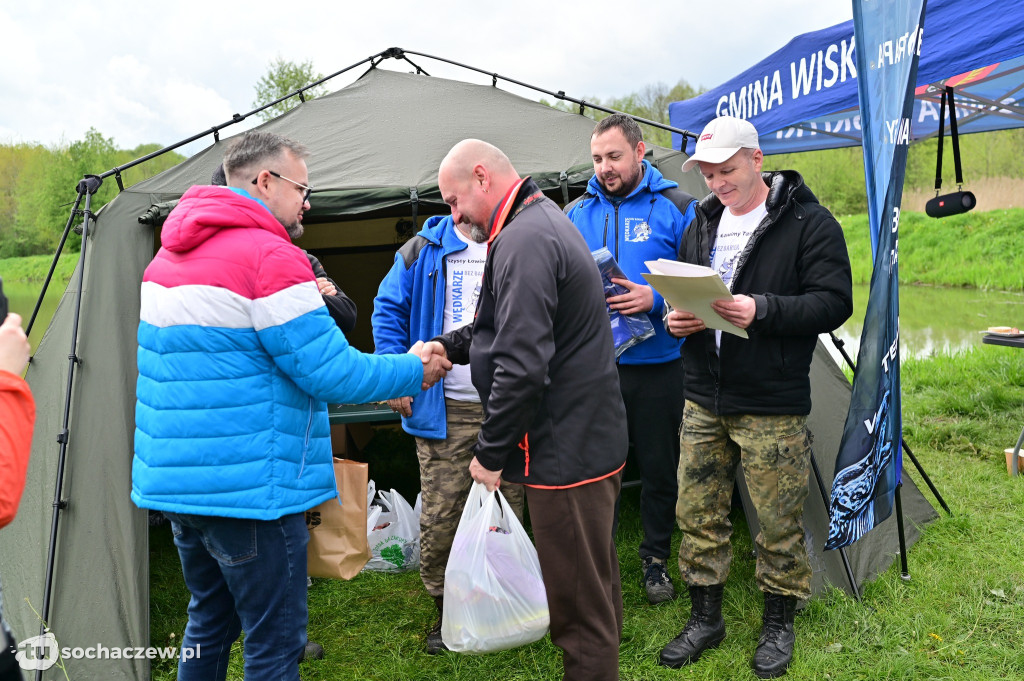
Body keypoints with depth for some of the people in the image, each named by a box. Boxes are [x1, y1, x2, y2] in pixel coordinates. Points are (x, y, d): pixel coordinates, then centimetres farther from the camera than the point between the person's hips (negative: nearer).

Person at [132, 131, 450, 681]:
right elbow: (331, 372, -17)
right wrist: (414, 371, -3)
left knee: (209, 618, 24)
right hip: (248, 488, -9)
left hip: (173, 479, 9)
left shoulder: (170, 253, 12)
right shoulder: (271, 257, -17)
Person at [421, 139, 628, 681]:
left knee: (577, 600, 2)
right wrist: (447, 346, 9)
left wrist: (490, 453, -15)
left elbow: (522, 365, -26)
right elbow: (509, 328, 23)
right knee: (595, 579, 23)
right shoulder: (546, 221, 15)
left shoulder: (522, 241, -19)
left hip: (564, 449, -11)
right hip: (593, 437, 11)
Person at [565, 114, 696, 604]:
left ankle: (655, 558, 32)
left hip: (656, 362, -1)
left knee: (659, 466, 12)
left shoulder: (676, 208, -3)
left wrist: (656, 301, -21)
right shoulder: (576, 213, 6)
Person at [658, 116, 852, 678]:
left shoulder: (809, 223, -7)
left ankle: (778, 624, 29)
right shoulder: (701, 224, 11)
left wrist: (762, 310, -26)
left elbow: (833, 304, -13)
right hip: (704, 400, 5)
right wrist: (677, 317, -2)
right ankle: (704, 620, 29)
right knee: (698, 514, 11)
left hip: (773, 407, -5)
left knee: (778, 522, 6)